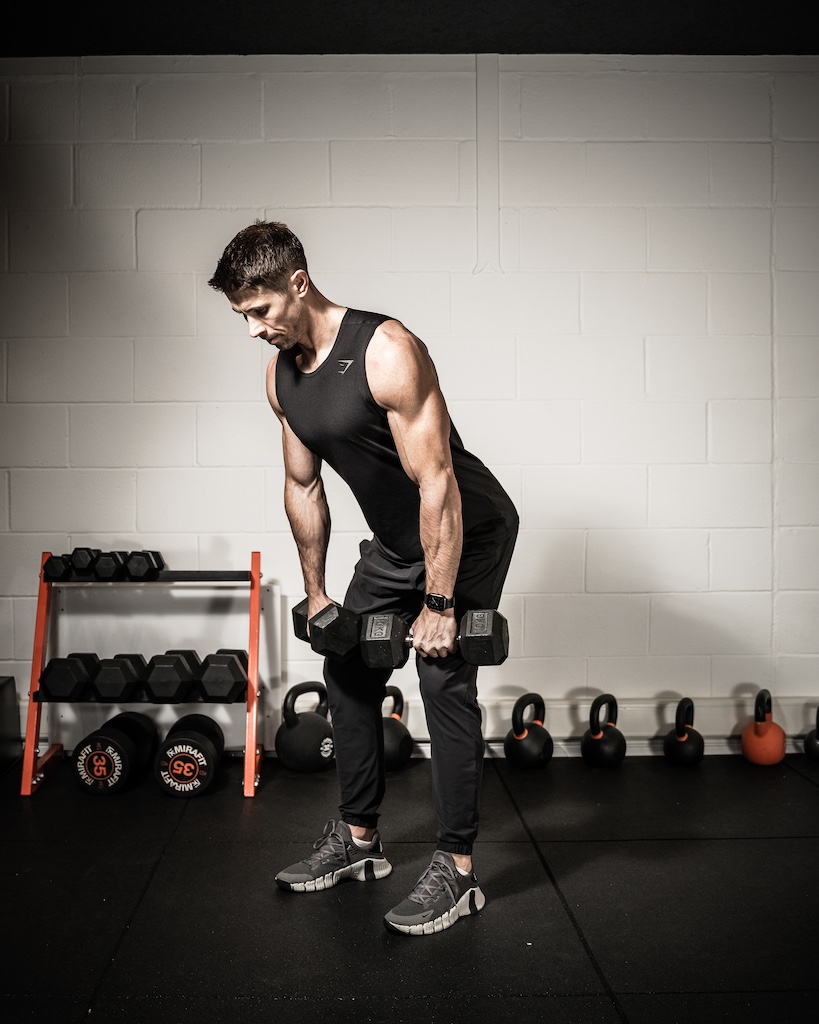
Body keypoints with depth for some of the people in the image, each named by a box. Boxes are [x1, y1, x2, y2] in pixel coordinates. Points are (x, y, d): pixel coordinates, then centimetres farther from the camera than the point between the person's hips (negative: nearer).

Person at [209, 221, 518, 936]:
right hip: (394, 541, 8)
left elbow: (437, 483, -28)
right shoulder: (282, 374, -3)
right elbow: (304, 486, 7)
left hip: (468, 532, -8)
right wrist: (315, 593, 11)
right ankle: (358, 839, 25)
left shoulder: (386, 351, -28)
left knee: (445, 684, -9)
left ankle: (457, 869, 4)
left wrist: (439, 604, -27)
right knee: (347, 674, 10)